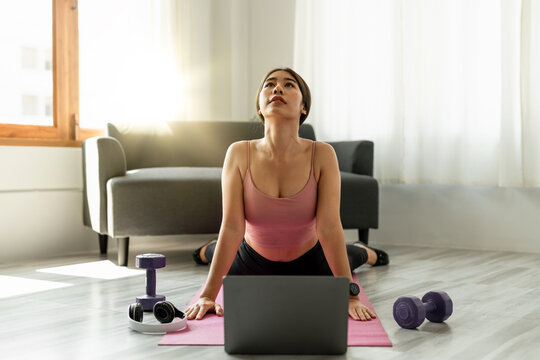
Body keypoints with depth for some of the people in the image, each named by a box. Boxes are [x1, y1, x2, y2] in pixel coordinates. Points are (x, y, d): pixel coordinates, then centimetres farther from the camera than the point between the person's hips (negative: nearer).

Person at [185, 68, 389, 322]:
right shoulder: (239, 154, -27)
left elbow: (329, 227, -31)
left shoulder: (322, 155, -29)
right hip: (253, 263, 0)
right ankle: (210, 250, 65)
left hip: (309, 263, 0)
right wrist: (208, 295, -33)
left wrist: (350, 297, -35)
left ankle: (361, 251, 66)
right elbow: (232, 227, -29)